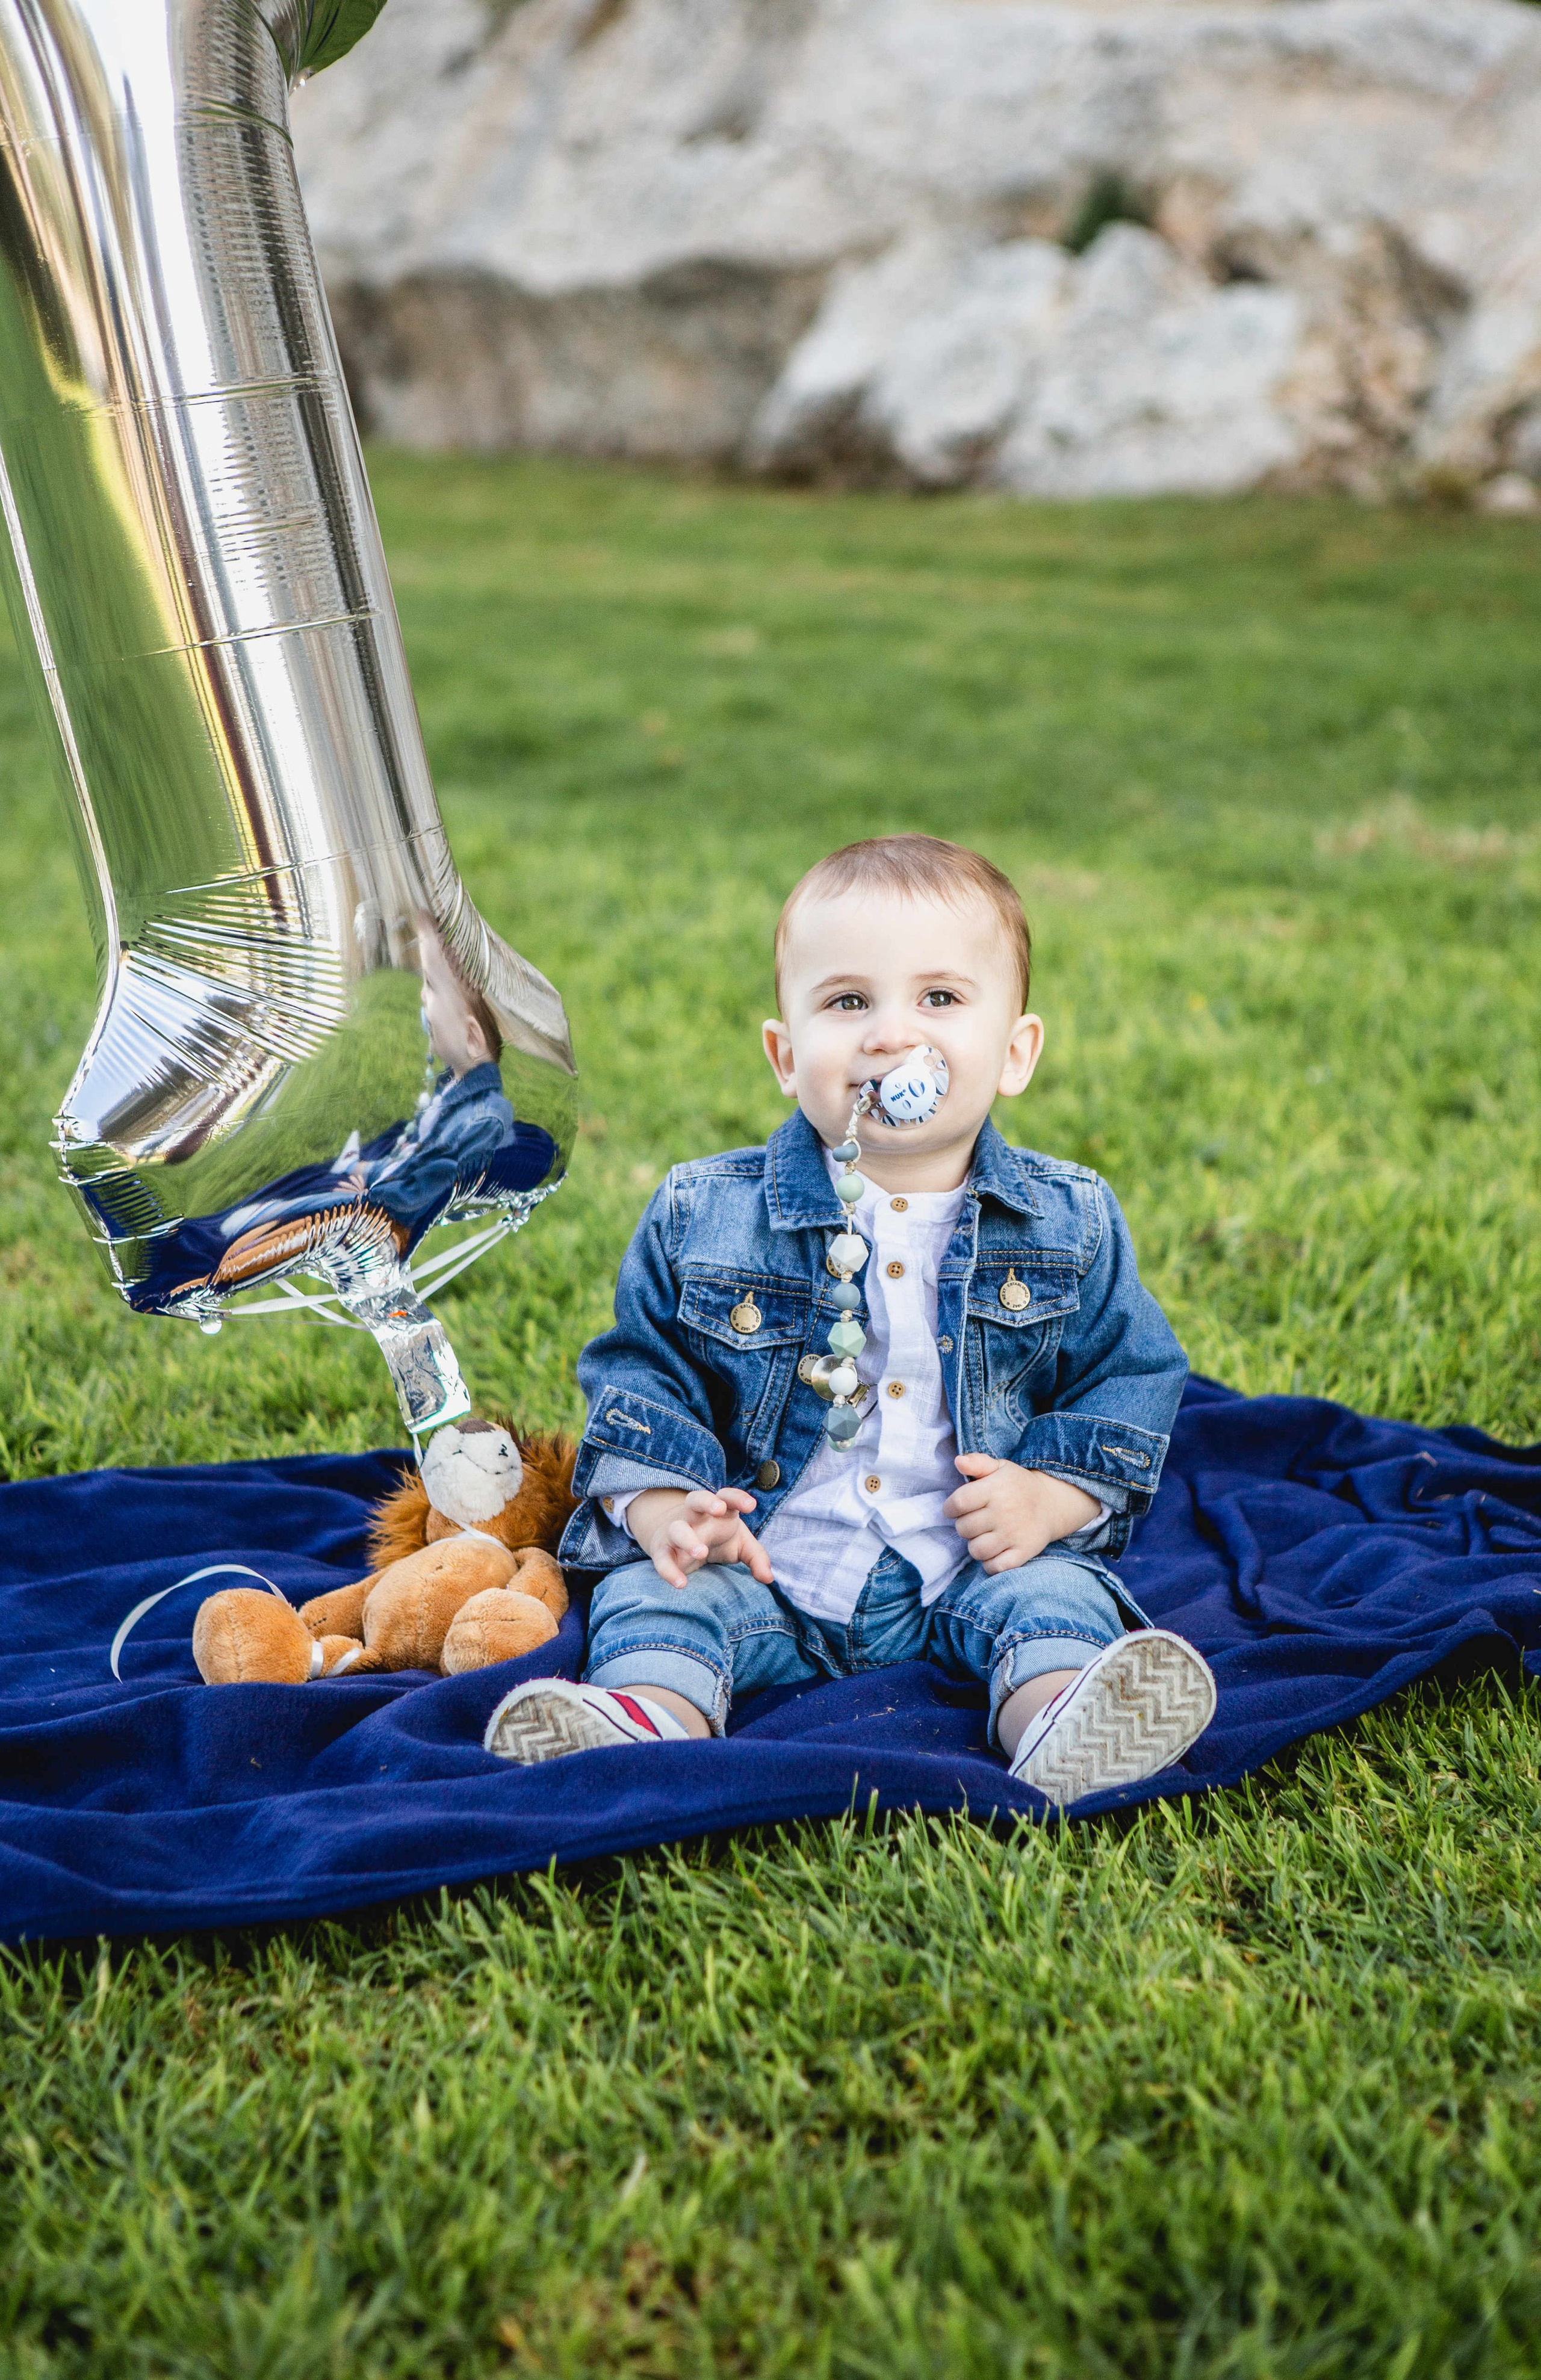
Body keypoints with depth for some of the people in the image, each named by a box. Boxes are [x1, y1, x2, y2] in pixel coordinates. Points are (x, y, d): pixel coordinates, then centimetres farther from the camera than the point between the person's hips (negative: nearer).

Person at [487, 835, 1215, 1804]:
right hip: (757, 1568, 1)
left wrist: (1052, 1497, -9)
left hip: (968, 1573, 0)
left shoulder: (1071, 1223, -1)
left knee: (1055, 1593, -25)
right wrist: (664, 1508, -12)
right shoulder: (703, 1215, -2)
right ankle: (648, 1724, -46)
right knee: (650, 1593, -21)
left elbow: (1129, 1376, 7)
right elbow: (638, 1369, 4)